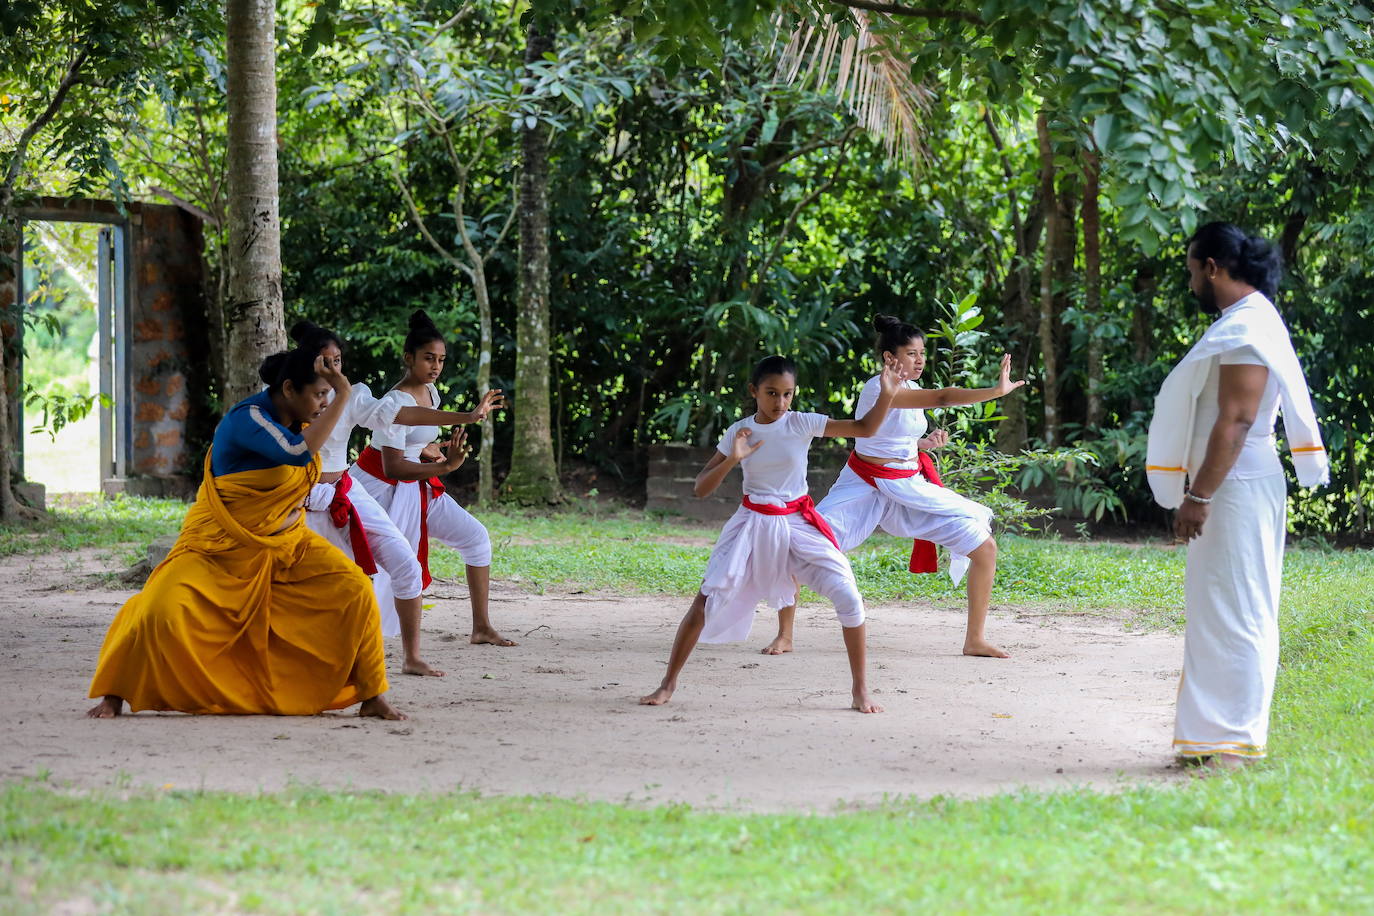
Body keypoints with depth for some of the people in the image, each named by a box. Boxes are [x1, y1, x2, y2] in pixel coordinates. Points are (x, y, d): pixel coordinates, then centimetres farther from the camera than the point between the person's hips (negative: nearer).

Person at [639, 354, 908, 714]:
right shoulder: (738, 432, -3)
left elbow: (865, 428, -5)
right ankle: (668, 684, 6)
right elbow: (701, 489, -4)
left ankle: (860, 690, -2)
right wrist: (732, 460, -19)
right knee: (707, 600, -8)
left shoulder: (802, 424, -5)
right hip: (752, 523, 0)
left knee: (848, 598, -15)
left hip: (799, 523, 0)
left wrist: (887, 395, -21)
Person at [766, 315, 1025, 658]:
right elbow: (942, 397, -34)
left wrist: (926, 443, -2)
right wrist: (997, 391, -40)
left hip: (909, 488, 6)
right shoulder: (879, 389, -21)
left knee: (984, 546, -5)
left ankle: (975, 639, 6)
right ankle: (784, 635, 5)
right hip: (864, 487, -6)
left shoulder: (909, 389, 5)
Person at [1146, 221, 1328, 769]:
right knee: (1219, 615, 13)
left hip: (1236, 491, -11)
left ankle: (1234, 743, -7)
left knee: (1233, 615, -8)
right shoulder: (1239, 322, 17)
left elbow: (1236, 421, -23)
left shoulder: (1247, 328, -16)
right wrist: (1198, 491, 21)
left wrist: (1199, 495, -23)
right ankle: (1216, 736, 17)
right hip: (1225, 492, 11)